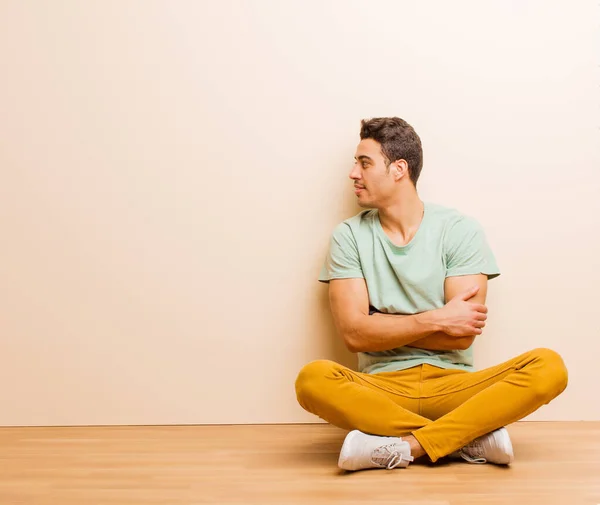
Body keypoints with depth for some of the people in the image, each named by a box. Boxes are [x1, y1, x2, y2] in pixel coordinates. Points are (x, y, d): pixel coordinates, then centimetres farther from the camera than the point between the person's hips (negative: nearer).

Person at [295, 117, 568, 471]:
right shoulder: (349, 236, 4)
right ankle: (471, 437, -23)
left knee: (549, 367, -25)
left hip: (453, 383, 0)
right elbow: (354, 333, -6)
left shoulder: (460, 229, 0)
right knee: (313, 379, -31)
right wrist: (435, 320, -11)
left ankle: (404, 447, -27)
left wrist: (381, 326, -5)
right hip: (383, 388, 1)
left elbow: (462, 335, -8)